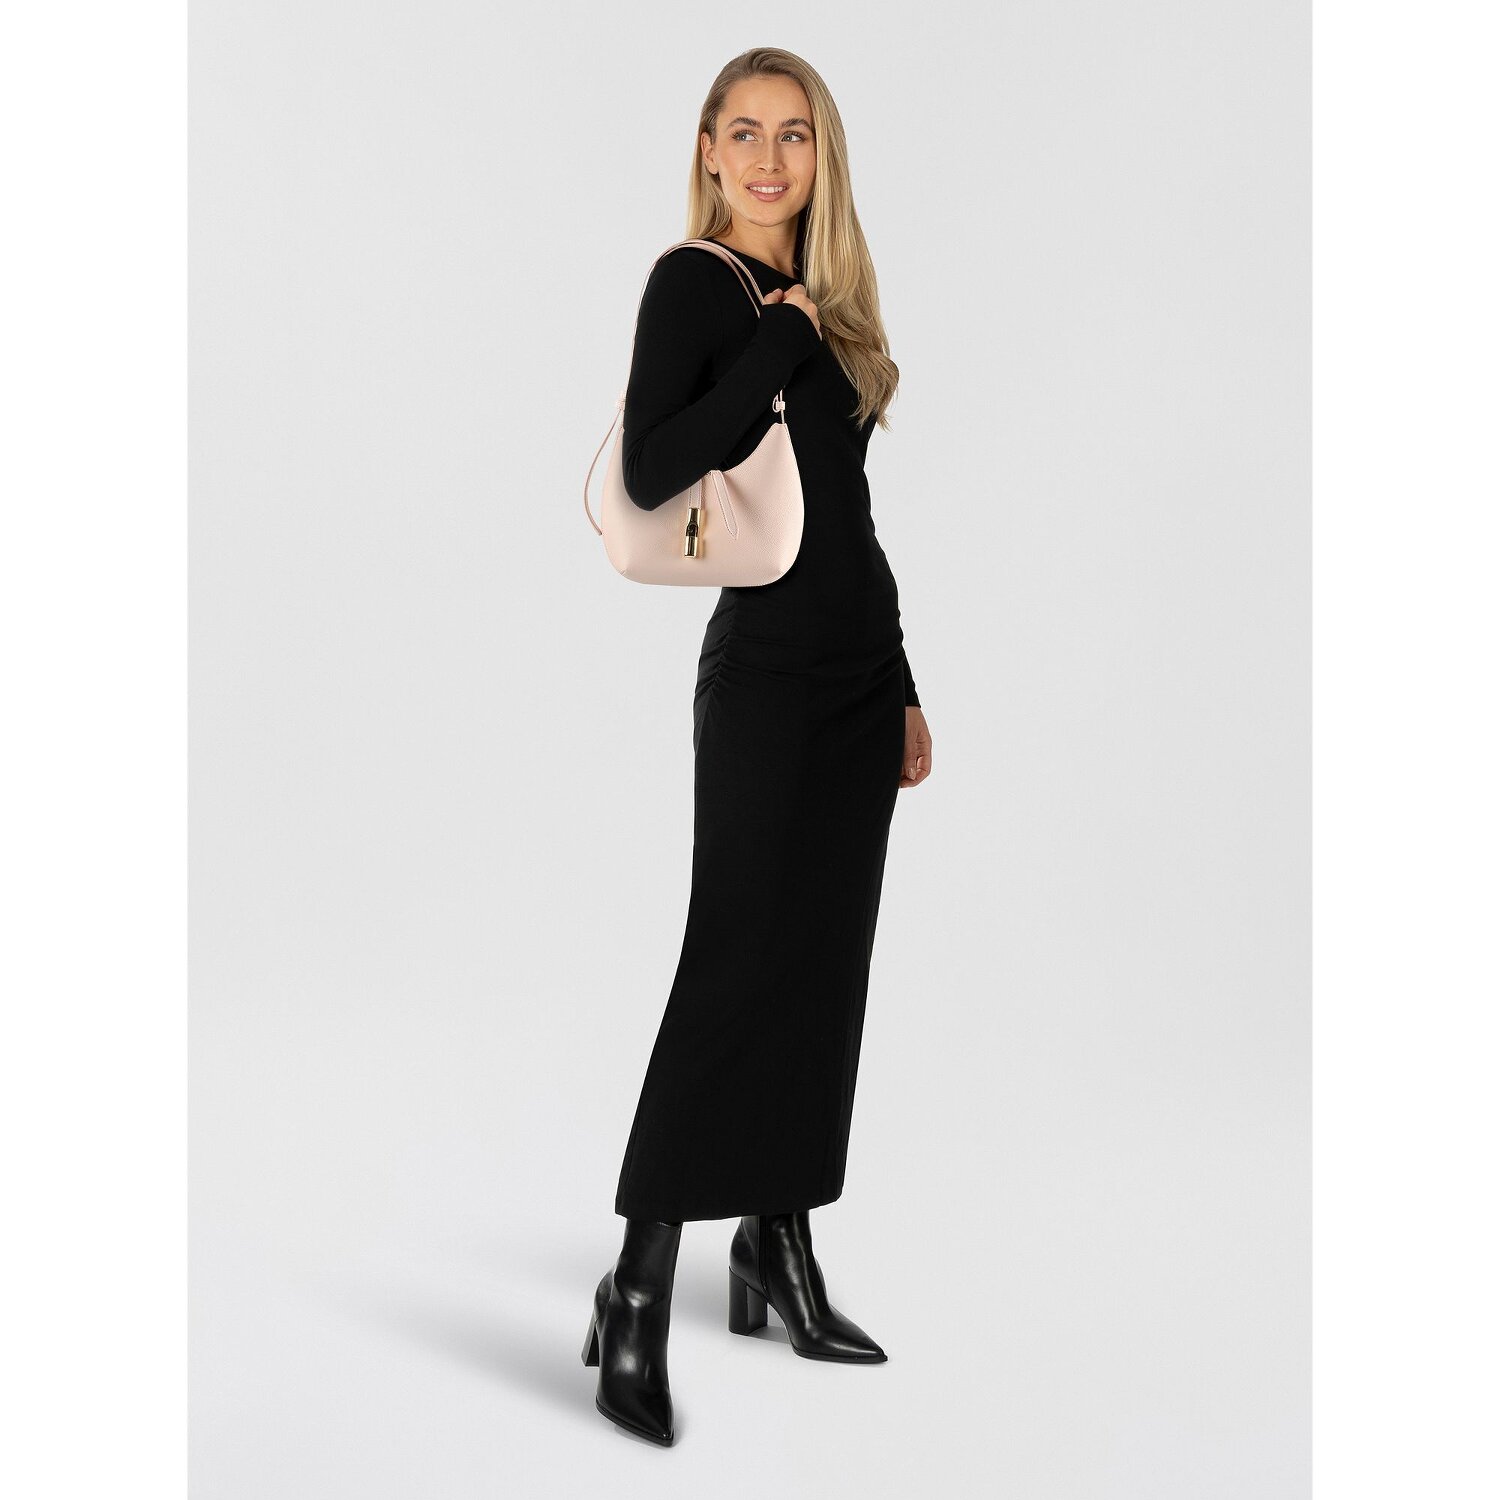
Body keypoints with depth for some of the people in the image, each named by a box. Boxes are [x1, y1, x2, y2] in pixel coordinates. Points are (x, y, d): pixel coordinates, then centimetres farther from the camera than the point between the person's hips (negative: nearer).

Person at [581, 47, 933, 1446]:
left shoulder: (825, 303, 15)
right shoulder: (695, 283, -5)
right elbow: (649, 468, -20)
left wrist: (904, 690, 17)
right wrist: (780, 340, -15)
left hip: (855, 672, 7)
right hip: (765, 666, -7)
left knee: (823, 965, 10)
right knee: (735, 962, -9)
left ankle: (778, 1252, 21)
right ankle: (638, 1293, -3)